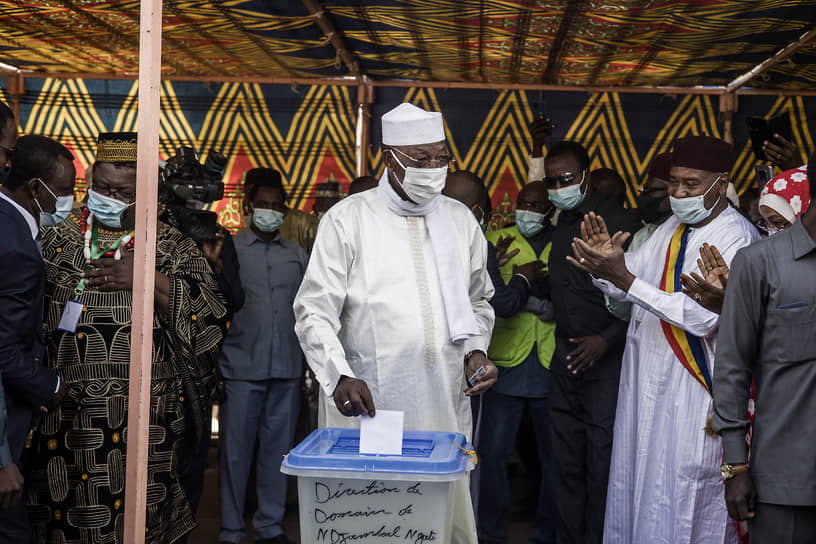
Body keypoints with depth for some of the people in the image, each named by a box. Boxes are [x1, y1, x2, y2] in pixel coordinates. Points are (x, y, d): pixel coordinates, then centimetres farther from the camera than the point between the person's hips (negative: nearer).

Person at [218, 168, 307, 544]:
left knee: (277, 450, 8)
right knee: (236, 451, 2)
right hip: (241, 369, -3)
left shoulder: (297, 256, 13)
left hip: (286, 370, 3)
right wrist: (214, 360, -5)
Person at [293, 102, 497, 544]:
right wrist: (340, 376, -17)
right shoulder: (347, 219, -1)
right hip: (366, 405, -3)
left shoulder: (460, 220, 12)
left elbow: (477, 301, 23)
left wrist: (476, 348, 4)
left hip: (446, 408, 4)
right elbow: (314, 310, -3)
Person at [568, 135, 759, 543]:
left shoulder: (738, 238, -14)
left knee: (685, 497, 1)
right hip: (645, 383, 8)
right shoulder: (672, 228, 11)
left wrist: (625, 278, -30)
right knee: (636, 484, 15)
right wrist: (604, 263, -16)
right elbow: (624, 288, 7)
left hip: (692, 392, -7)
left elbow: (705, 317, -26)